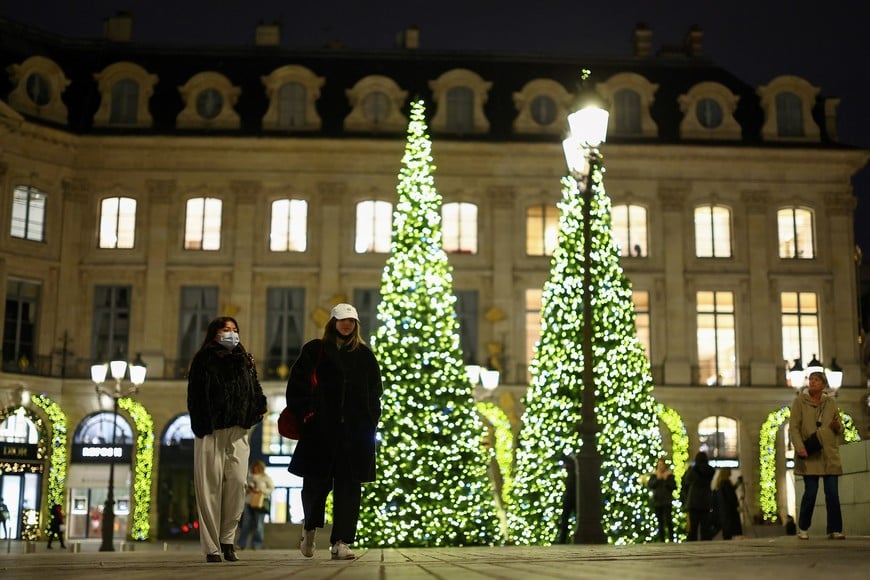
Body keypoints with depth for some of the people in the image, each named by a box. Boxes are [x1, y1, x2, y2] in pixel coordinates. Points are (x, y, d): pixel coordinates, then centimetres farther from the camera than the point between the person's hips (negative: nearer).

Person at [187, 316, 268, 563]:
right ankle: (211, 548, 1)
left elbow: (255, 389, 15)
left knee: (237, 482, -8)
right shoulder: (204, 360, 3)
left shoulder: (245, 361, 17)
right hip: (211, 431, -3)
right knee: (211, 487, -4)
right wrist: (200, 426, -12)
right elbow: (195, 395, -4)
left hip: (237, 431, 4)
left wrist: (258, 409, -4)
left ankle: (227, 539, 8)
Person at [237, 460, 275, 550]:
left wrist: (260, 490, -12)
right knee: (246, 524, -2)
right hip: (249, 502, 3)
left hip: (260, 503, -3)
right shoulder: (250, 477, 15)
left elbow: (272, 488, 0)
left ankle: (256, 545, 3)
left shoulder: (266, 478, 3)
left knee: (258, 525, -3)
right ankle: (241, 544, 0)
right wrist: (247, 489, 0)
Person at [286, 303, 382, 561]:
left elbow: (375, 391, 11)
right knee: (317, 481, 3)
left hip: (355, 431, 2)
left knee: (349, 485, -3)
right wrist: (304, 414, -8)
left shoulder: (364, 355, 13)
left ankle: (340, 543, -1)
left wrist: (370, 422, 0)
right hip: (321, 428, -2)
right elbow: (297, 384, 2)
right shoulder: (315, 350, 7)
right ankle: (309, 527, 31)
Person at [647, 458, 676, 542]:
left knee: (668, 520, -13)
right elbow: (649, 485, -5)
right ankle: (662, 539, 11)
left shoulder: (670, 475, 2)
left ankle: (671, 538, -4)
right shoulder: (654, 475, 8)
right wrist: (657, 478, -14)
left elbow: (674, 486, -5)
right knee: (660, 522, 6)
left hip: (667, 501, -2)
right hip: (657, 501, 3)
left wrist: (666, 479, -15)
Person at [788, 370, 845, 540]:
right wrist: (799, 447, -18)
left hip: (830, 455, 3)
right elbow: (793, 427, -4)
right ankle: (803, 529, 10)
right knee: (810, 492, -5)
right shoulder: (800, 401, 2)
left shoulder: (831, 402, 12)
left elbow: (841, 429, 18)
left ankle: (834, 530, 3)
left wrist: (837, 427, -7)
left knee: (832, 493, -2)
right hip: (809, 455, -3)